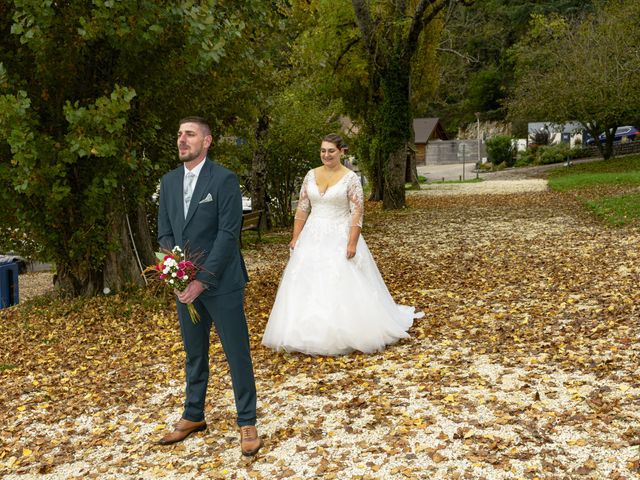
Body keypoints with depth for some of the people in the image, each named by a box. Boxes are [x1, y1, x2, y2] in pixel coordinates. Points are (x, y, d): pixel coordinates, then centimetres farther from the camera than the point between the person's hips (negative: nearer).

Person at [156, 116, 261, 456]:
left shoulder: (224, 179, -10)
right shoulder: (169, 181, 8)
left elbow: (228, 234, -15)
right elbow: (164, 233, 11)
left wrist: (203, 279, -18)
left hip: (221, 283, -5)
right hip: (185, 283, 6)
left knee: (237, 353, 4)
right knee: (194, 354, 18)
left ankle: (247, 422, 18)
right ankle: (193, 416, 33)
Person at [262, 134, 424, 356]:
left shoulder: (350, 178, -7)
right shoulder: (311, 175, 7)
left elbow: (357, 212, -11)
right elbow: (302, 209, 9)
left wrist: (352, 243, -18)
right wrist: (295, 238, 4)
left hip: (340, 238, -5)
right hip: (313, 238, 5)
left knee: (344, 288, -3)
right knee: (308, 287, 6)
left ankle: (345, 335, 11)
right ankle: (312, 335, 19)